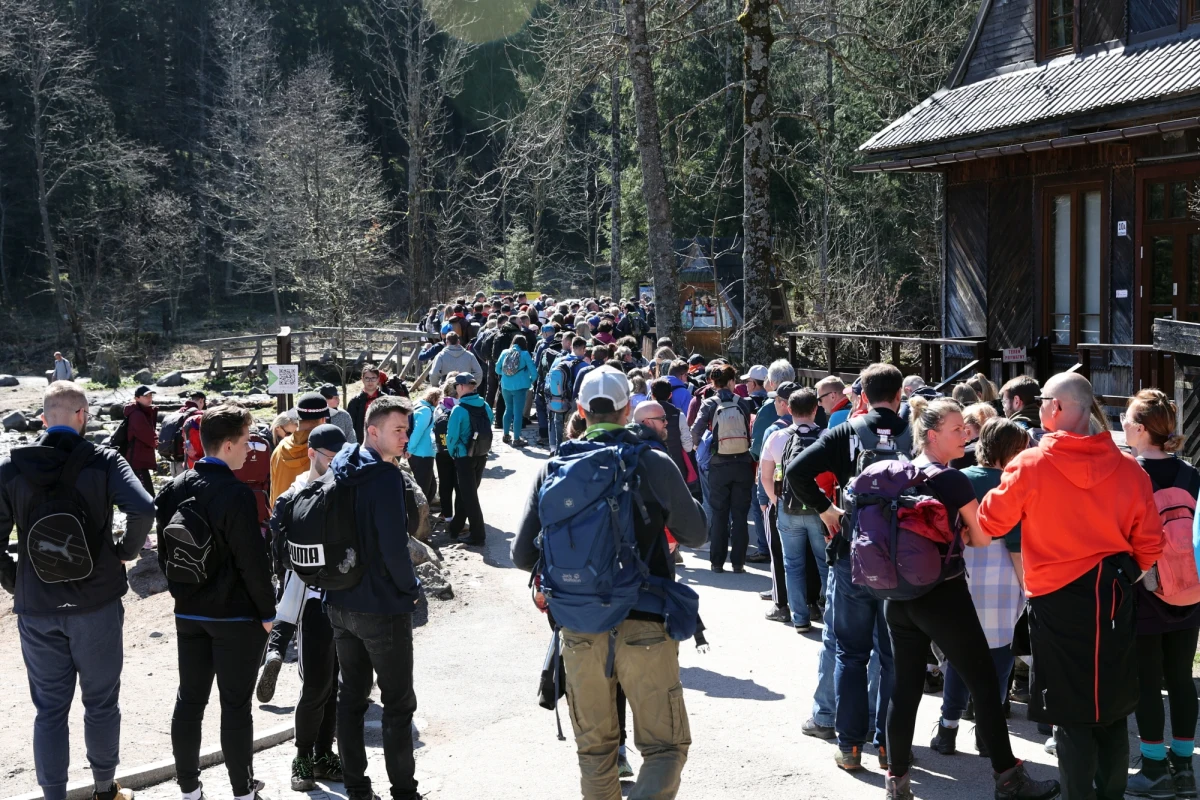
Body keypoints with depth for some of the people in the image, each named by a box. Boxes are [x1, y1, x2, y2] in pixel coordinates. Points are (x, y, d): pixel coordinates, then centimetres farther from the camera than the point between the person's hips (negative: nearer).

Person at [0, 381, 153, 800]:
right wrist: (125, 550, -6)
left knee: (50, 710, 10)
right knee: (101, 703, 15)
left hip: (36, 608, 1)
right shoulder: (103, 461, -8)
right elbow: (142, 508, -23)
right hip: (97, 603, -1)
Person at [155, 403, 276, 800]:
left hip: (189, 612, 6)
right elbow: (253, 561, -19)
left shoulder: (173, 489, 2)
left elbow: (165, 551, 10)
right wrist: (267, 612, -9)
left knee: (189, 699, 13)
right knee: (236, 705, 2)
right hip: (236, 616, -6)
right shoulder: (236, 494, -20)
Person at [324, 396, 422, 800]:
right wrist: (411, 588, -8)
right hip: (383, 607, -7)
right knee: (398, 704, 5)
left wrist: (337, 581, 15)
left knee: (351, 695, 16)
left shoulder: (338, 471, 5)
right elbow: (394, 546, -23)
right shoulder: (385, 477, -20)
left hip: (340, 603, 7)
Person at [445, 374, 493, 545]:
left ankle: (478, 534, 1)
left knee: (469, 496, 2)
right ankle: (455, 526, 31)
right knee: (465, 492, 19)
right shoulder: (485, 406, 0)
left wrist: (452, 453, 3)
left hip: (464, 458, -6)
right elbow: (489, 427, 7)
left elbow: (452, 436, -16)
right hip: (482, 456, 6)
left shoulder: (459, 409, -18)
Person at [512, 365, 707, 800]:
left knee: (595, 748, 18)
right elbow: (695, 534, 8)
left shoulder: (554, 469, 1)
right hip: (644, 629, -3)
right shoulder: (655, 464, -6)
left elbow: (522, 555, 2)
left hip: (580, 630, 3)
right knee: (666, 747, 5)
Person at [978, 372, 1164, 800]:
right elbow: (1149, 543, 3)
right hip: (1115, 596, 3)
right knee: (1112, 708, 15)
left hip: (1059, 599, -3)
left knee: (1071, 713, 5)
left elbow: (992, 522, 0)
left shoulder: (1031, 464, -11)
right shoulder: (1127, 468, -3)